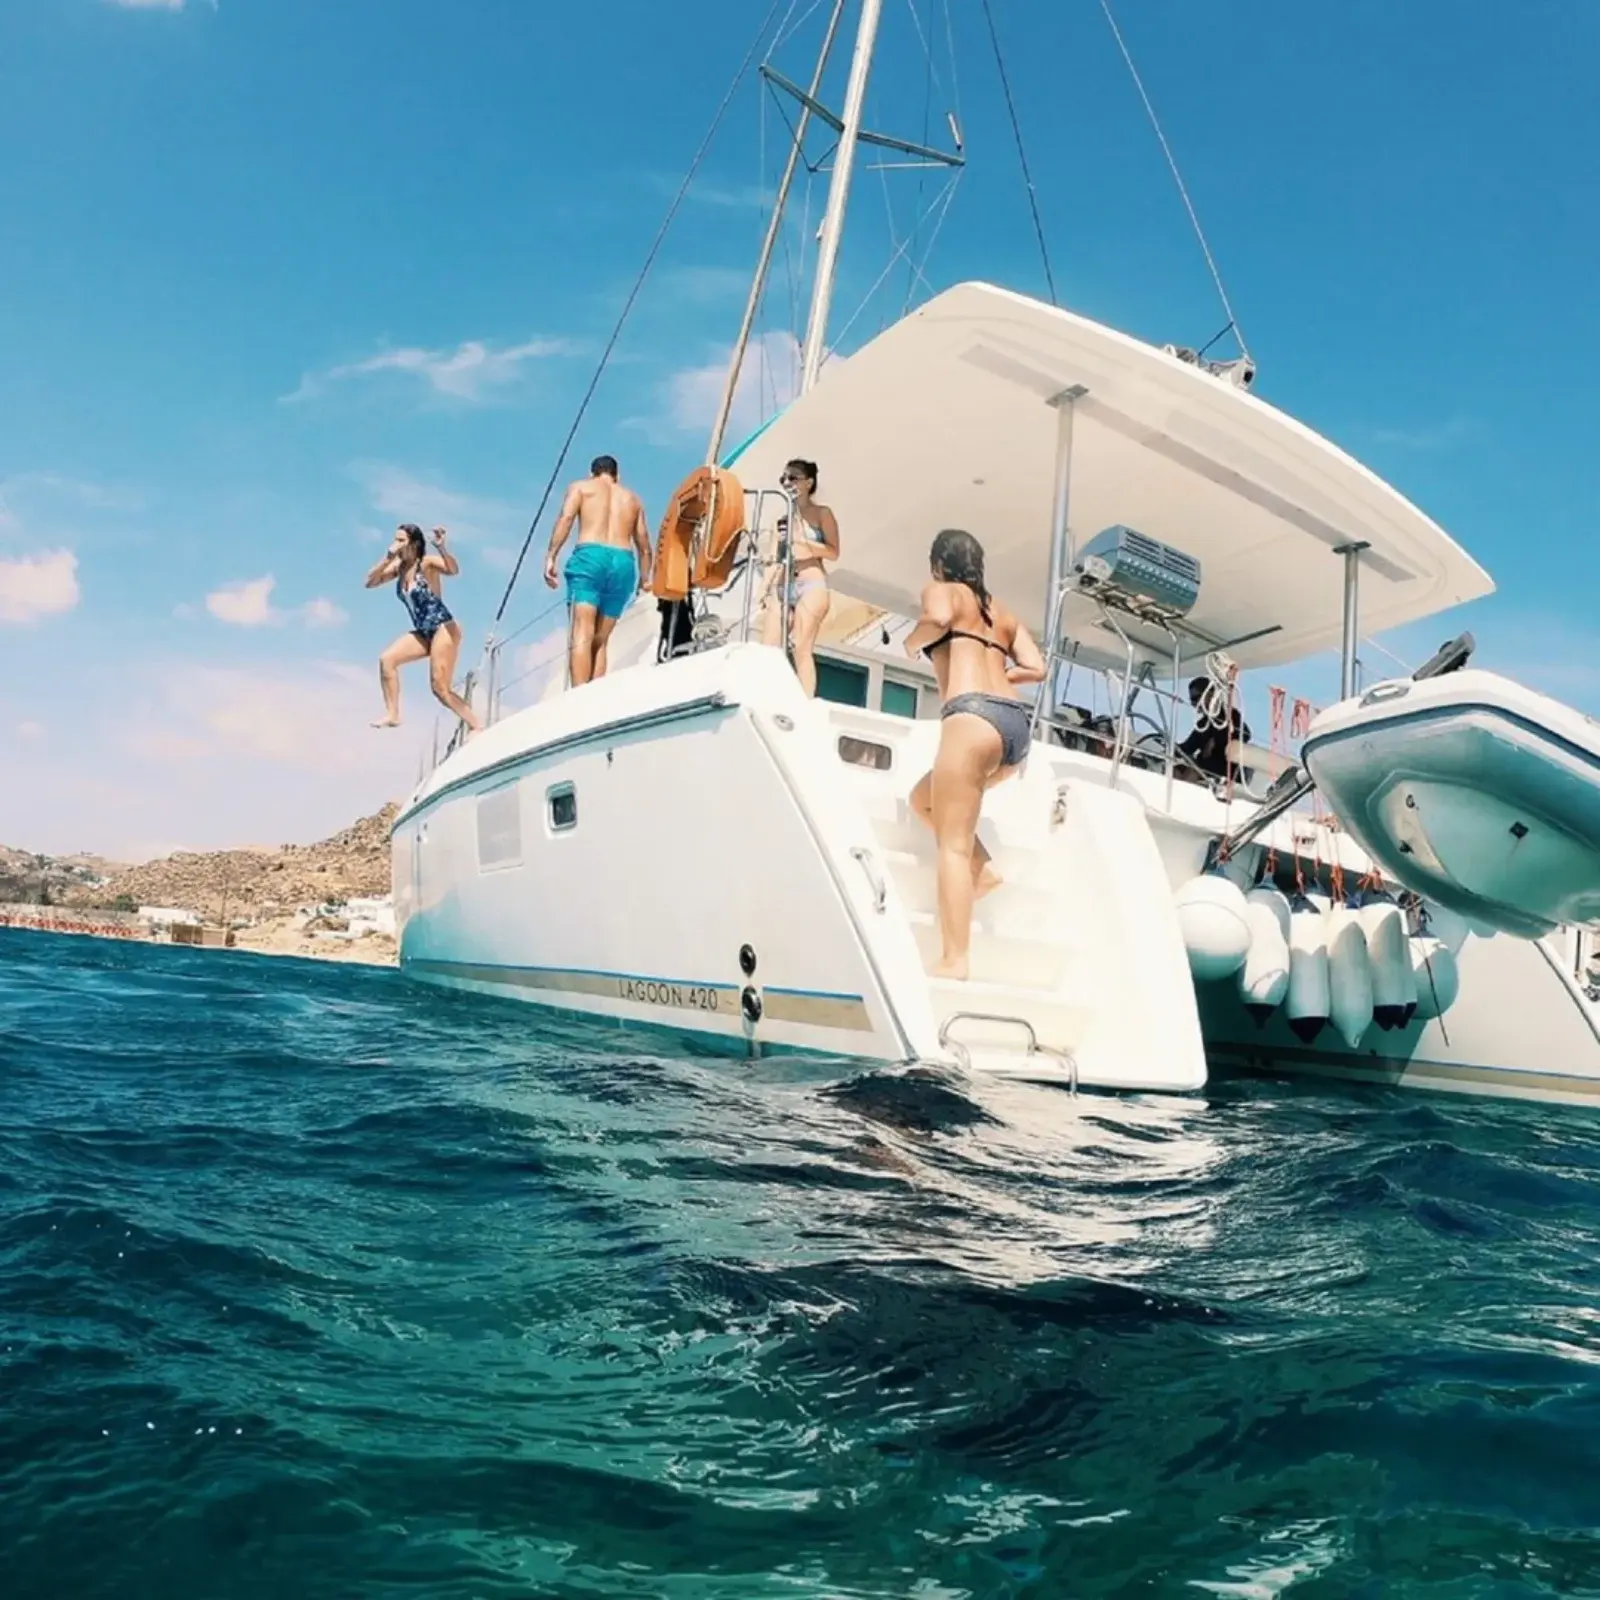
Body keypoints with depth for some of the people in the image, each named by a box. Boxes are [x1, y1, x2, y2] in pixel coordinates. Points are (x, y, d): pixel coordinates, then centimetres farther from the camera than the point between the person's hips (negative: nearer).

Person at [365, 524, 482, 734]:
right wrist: (387, 558, -6)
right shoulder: (399, 567, 9)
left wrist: (442, 548, -46)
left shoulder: (428, 562, -11)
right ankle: (392, 714, -5)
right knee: (386, 659, -8)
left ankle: (477, 726, -1)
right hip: (423, 633, 8)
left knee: (440, 688, -11)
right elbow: (370, 582, 4)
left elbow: (454, 570, -30)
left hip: (444, 629, -8)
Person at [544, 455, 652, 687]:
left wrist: (551, 556, -7)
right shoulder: (633, 498, 29)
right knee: (600, 641, 9)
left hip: (591, 557, -3)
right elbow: (644, 547, 23)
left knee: (581, 636, -14)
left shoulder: (581, 486, 19)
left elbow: (566, 518, -1)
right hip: (624, 563, 4)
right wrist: (644, 579, 32)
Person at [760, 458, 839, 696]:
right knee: (769, 650, -7)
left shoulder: (822, 513, 6)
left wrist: (802, 540, -15)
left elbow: (833, 552, -6)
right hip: (782, 586, 6)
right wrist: (766, 586, 11)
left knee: (802, 649, -15)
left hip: (812, 585, -6)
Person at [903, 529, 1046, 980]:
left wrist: (912, 642, 7)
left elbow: (941, 617, -13)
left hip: (974, 716, -7)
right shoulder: (1003, 611, 29)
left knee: (954, 845, -9)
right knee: (924, 799, 25)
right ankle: (981, 869, 9)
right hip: (1017, 723, 7)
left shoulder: (940, 590, 12)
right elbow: (1035, 668, 18)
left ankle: (953, 962, -16)